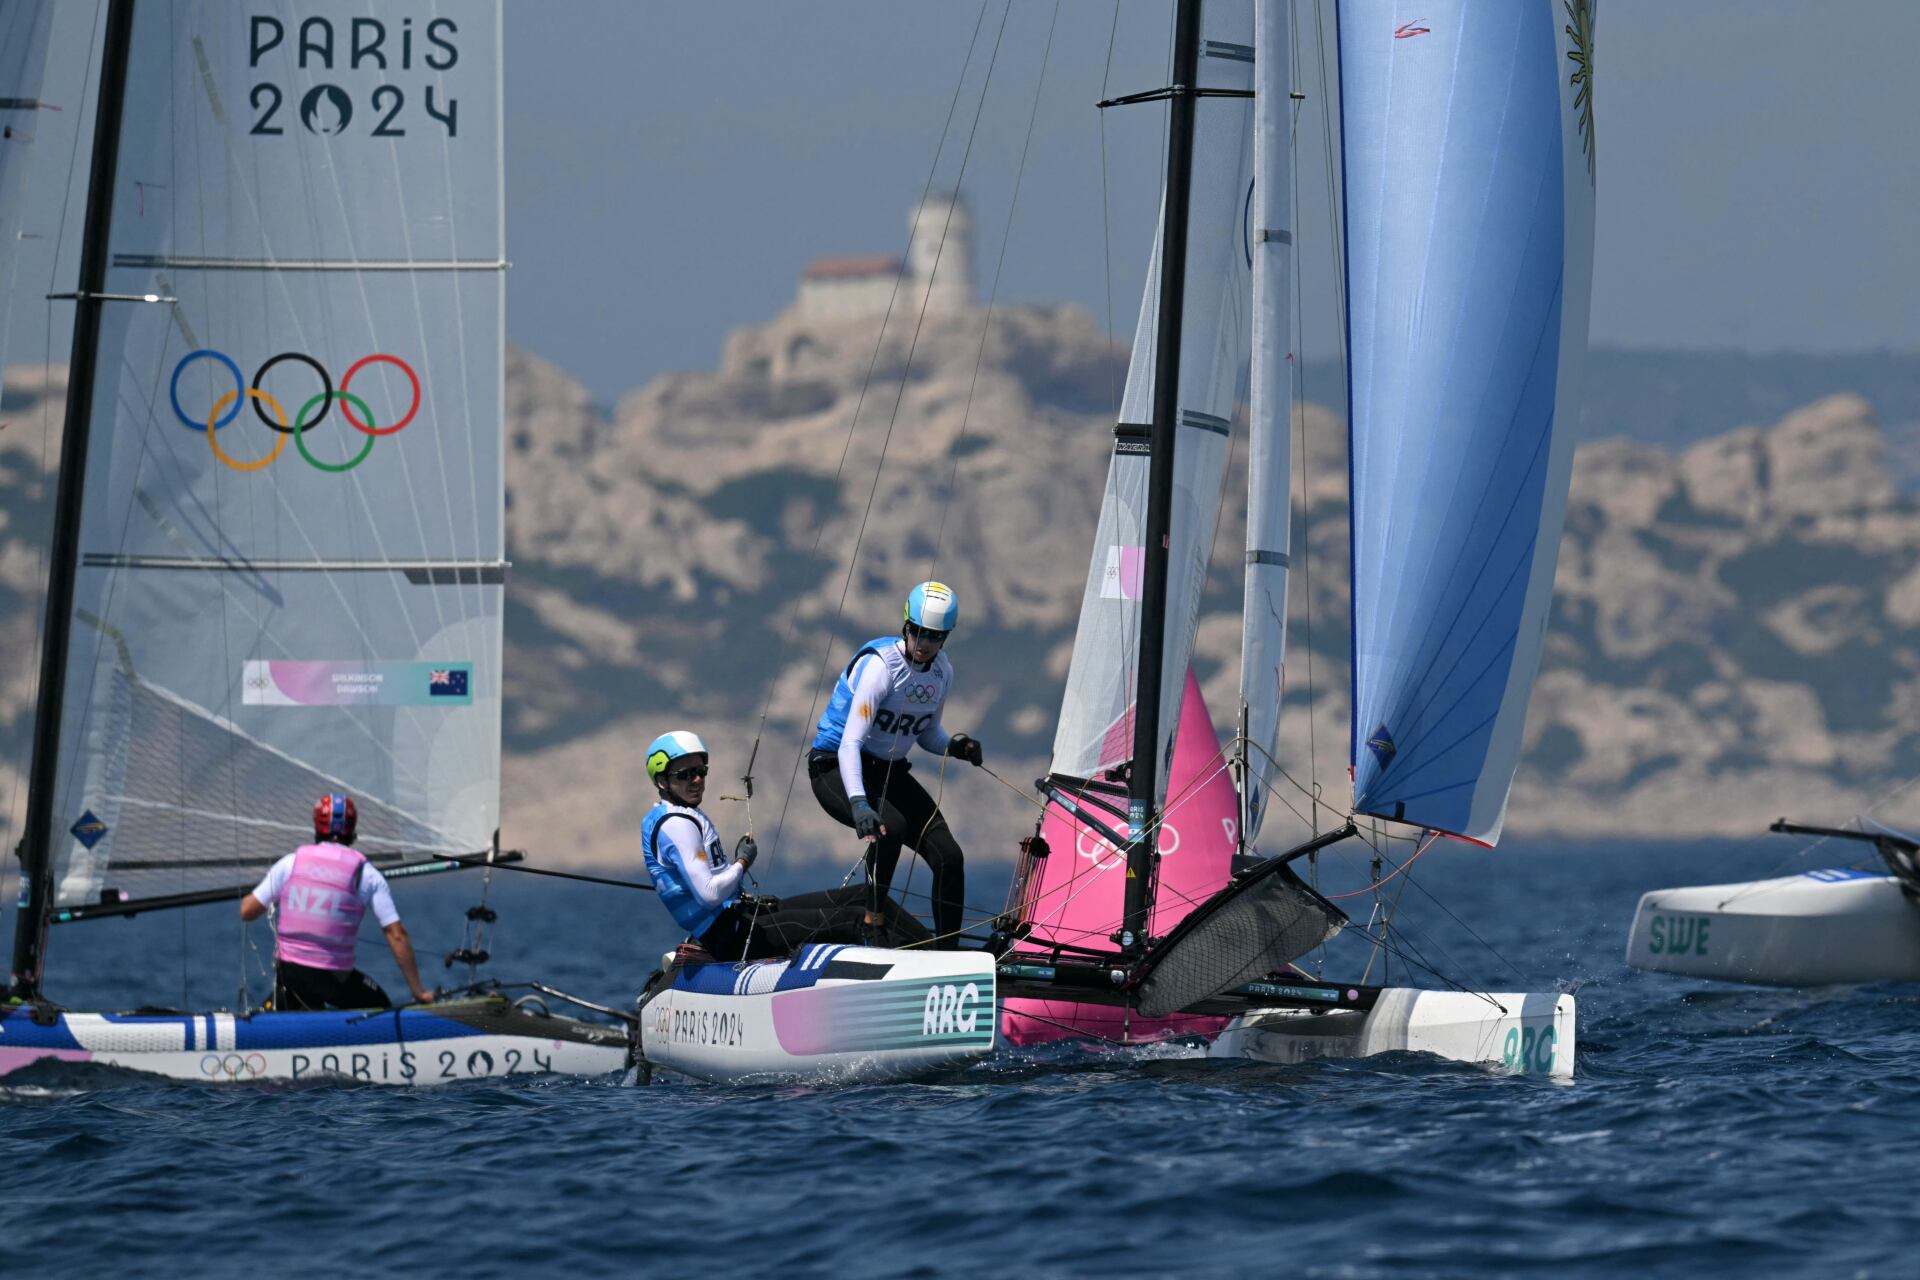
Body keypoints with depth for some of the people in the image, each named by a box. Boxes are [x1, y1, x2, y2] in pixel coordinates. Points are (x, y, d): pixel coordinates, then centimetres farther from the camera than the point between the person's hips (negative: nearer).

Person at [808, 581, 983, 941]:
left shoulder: (942, 672, -1)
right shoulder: (880, 665, -24)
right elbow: (850, 743, -32)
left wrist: (953, 745, -8)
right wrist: (858, 802, -46)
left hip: (888, 772, 7)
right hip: (836, 767, -7)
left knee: (948, 855, -6)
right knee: (891, 826, -35)